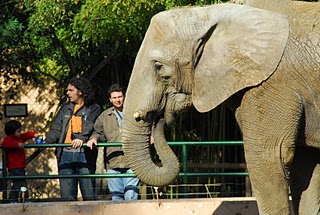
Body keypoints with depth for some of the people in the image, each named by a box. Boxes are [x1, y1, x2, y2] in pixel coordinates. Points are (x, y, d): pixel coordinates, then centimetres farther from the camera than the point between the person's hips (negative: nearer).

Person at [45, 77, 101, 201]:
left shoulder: (93, 109, 7)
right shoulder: (65, 108, 21)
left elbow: (90, 126, -10)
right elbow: (56, 129, 12)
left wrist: (81, 138, -30)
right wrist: (46, 143, -6)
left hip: (84, 155, -4)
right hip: (65, 154, 4)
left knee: (88, 194, -7)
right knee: (66, 194, -1)